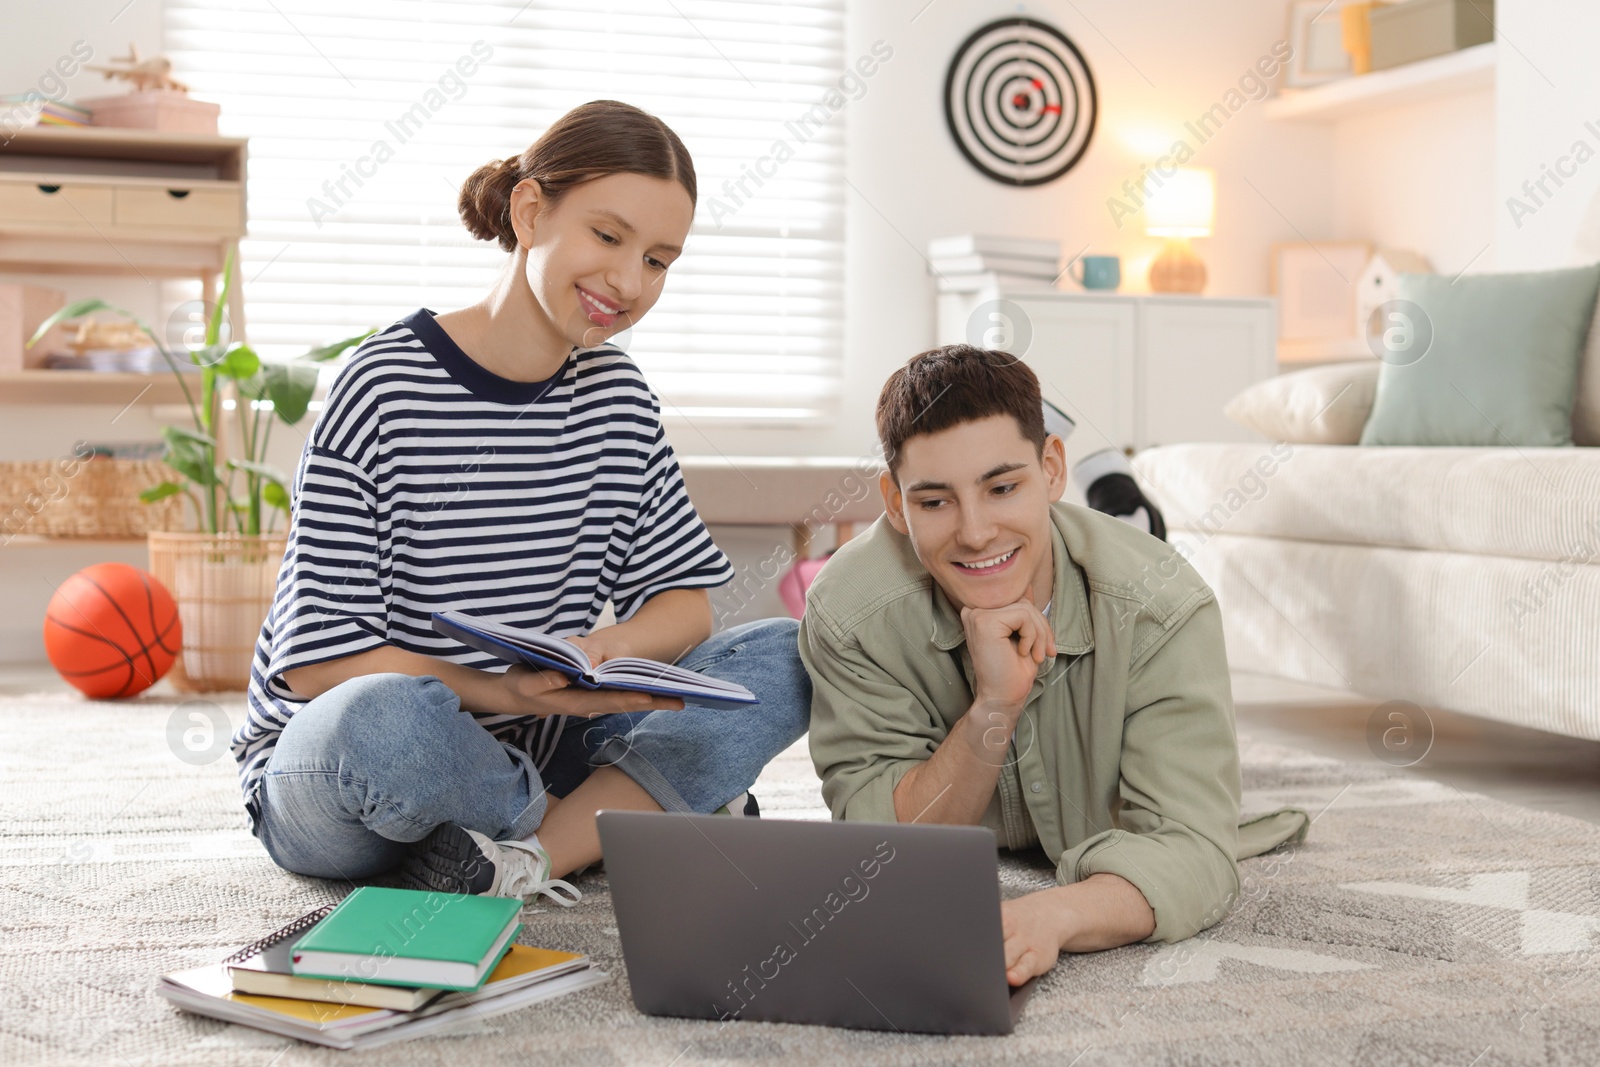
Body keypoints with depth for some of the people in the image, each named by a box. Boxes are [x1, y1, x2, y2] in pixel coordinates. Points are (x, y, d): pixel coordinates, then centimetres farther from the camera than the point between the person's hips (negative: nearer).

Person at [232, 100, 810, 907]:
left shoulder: (617, 397, 4)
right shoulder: (384, 391, -14)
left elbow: (683, 595, 6)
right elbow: (316, 657, -18)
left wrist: (612, 647, -17)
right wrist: (508, 691, -31)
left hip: (527, 755, 5)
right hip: (326, 770, -5)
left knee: (787, 660, -10)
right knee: (392, 718, -41)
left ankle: (524, 854, -23)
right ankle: (648, 810, -13)